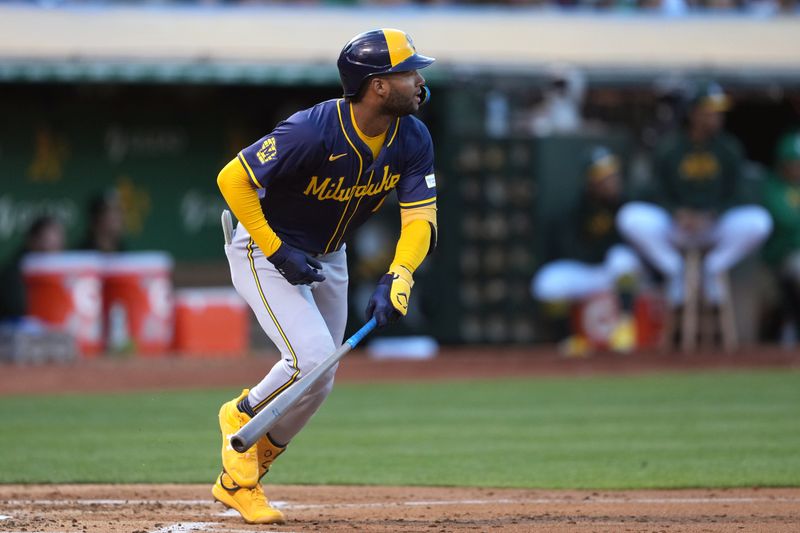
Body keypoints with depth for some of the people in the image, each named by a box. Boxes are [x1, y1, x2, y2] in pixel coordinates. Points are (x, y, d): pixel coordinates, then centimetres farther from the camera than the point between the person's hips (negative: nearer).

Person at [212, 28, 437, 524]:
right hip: (265, 248, -7)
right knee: (311, 356, -24)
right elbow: (233, 180, -28)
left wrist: (397, 280, -32)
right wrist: (278, 253, -27)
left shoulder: (413, 140, -15)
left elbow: (420, 219, -14)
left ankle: (238, 481, 27)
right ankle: (242, 417, 6)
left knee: (320, 382, 10)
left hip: (328, 257, 7)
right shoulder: (312, 133, -33)